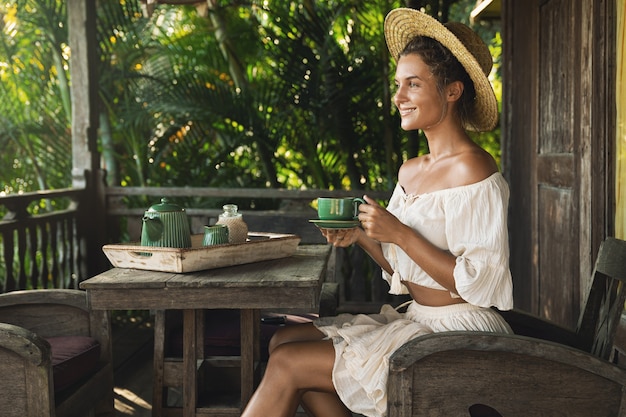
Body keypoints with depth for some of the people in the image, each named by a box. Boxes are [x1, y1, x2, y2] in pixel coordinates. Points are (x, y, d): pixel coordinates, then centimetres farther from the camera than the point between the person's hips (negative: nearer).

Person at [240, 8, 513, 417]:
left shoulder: (472, 170, -17)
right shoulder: (410, 172, 10)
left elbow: (479, 283, -20)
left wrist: (399, 233, -21)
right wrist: (362, 236, -2)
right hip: (417, 320, 9)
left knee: (288, 365, -12)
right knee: (285, 340, 2)